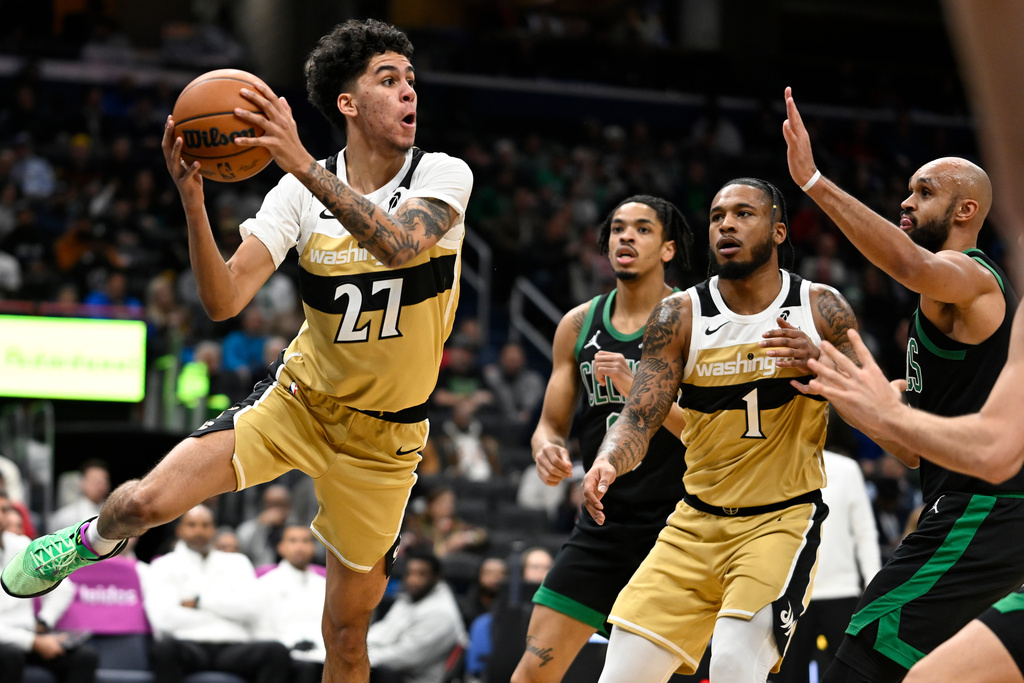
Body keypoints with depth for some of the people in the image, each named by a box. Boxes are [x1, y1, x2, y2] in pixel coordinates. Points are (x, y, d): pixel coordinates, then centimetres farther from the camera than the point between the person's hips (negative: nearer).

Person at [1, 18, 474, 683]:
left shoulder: (445, 176, -14)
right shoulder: (301, 192, -10)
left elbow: (396, 243, -36)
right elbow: (225, 300, -16)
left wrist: (304, 164, -46)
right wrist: (192, 196, -30)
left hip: (384, 435, 0)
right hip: (297, 400, 1)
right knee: (147, 502, -19)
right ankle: (93, 540, 18)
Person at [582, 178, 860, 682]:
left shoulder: (822, 311, -5)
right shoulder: (680, 316, -4)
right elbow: (640, 416, -9)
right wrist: (608, 464, -32)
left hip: (781, 521, -3)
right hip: (697, 521, 3)